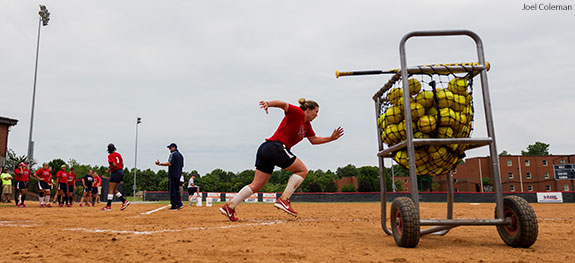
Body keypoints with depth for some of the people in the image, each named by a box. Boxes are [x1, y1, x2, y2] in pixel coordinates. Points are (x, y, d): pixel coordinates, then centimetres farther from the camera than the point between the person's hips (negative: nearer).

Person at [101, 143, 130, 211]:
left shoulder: (110, 155, -8)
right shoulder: (118, 154, 15)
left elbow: (114, 165, -20)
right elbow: (122, 164, 15)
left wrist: (108, 171, -7)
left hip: (115, 172, -8)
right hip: (121, 172, 9)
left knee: (110, 189, -6)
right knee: (114, 189, 15)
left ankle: (108, 206, -7)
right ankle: (124, 201, 9)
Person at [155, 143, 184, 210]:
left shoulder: (173, 154, -9)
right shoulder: (180, 155, 18)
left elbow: (169, 163, -20)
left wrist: (160, 164, -14)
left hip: (172, 175, -8)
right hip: (178, 175, 9)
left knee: (172, 190, -5)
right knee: (177, 190, 14)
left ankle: (174, 206, -5)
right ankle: (179, 204, 7)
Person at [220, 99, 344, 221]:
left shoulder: (307, 125, 25)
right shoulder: (298, 113, -2)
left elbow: (314, 140, 32)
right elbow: (283, 104, -17)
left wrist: (331, 138, 25)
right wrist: (269, 103, -36)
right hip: (275, 147, -9)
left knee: (256, 185, 6)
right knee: (302, 170, -1)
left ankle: (229, 206, 3)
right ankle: (283, 200, -9)